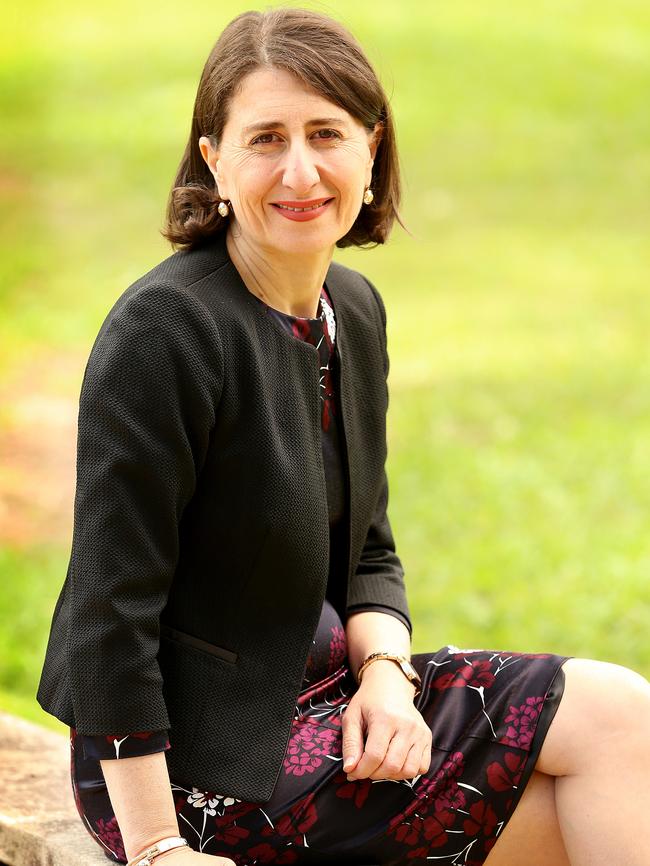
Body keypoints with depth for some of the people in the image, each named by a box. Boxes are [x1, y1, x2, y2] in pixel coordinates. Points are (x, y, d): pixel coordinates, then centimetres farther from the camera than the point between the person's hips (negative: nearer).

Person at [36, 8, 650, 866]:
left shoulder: (354, 311, 6)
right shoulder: (163, 330, -19)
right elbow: (113, 609, -20)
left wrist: (385, 671, -7)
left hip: (318, 690, 8)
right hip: (195, 756, -8)